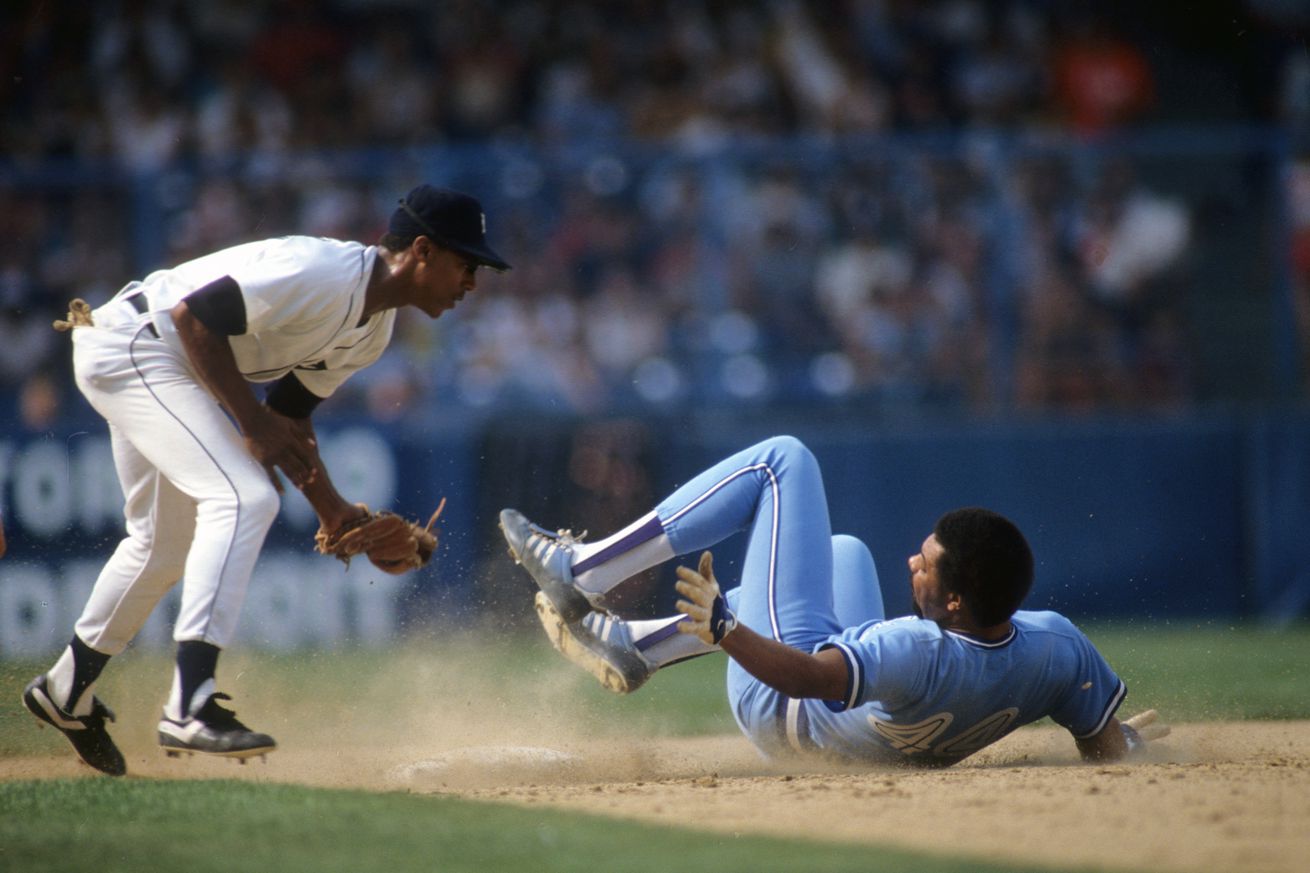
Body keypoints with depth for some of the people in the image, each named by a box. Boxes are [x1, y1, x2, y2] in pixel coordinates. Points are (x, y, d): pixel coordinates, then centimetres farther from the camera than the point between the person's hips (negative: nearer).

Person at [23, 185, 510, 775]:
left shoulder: (374, 329, 6)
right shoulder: (324, 273, -26)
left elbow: (290, 411, 13)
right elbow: (193, 311, -27)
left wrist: (330, 507, 1)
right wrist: (251, 422, -25)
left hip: (164, 371, 11)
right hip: (129, 344, -11)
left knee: (166, 542, 20)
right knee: (243, 497, -22)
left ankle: (66, 691, 37)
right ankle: (190, 708, -28)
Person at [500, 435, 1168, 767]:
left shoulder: (923, 654, -43)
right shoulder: (1057, 645, -27)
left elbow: (802, 677, -48)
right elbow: (1107, 748, -15)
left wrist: (725, 629, -58)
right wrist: (1128, 736, 6)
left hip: (782, 711, -7)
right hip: (863, 744, 7)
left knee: (783, 459, -7)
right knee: (842, 551, 34)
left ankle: (580, 573, 3)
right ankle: (633, 648, 30)